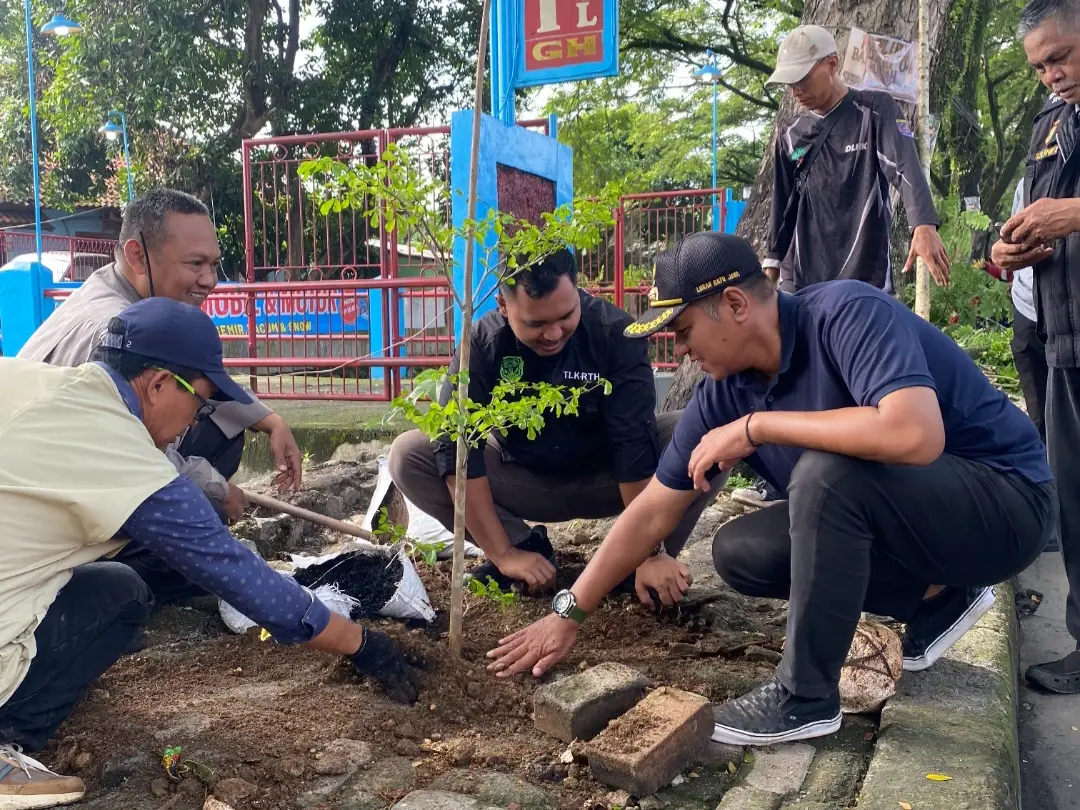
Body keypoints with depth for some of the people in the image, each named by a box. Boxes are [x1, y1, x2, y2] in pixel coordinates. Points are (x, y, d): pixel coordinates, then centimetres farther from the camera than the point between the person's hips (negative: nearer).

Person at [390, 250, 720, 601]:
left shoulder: (615, 332, -23)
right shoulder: (481, 344, -20)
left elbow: (635, 442, -27)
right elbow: (458, 448, -24)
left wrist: (651, 552, -30)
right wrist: (503, 553, -28)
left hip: (605, 478, -1)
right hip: (524, 480, 2)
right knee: (408, 456, -20)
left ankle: (646, 556, -10)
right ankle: (526, 545, -7)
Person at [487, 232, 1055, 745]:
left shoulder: (847, 314, -26)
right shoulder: (725, 392, -6)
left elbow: (914, 436, -43)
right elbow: (651, 513, -2)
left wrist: (757, 426, -32)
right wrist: (568, 614, 0)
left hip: (1006, 498, -7)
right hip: (887, 510, 8)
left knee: (826, 471, -32)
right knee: (738, 551, -2)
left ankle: (807, 698, -14)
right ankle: (934, 596, 9)